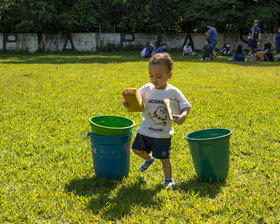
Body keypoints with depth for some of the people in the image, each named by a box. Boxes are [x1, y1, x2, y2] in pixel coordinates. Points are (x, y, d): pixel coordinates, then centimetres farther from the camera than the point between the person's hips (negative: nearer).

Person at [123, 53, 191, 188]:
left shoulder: (174, 92, -11)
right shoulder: (147, 89, -5)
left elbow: (186, 106, -8)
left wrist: (183, 116, -29)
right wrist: (127, 103, -24)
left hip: (163, 134, -3)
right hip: (146, 130, 3)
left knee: (164, 158, 4)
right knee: (137, 149, 10)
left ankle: (169, 180, 26)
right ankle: (149, 159, 42)